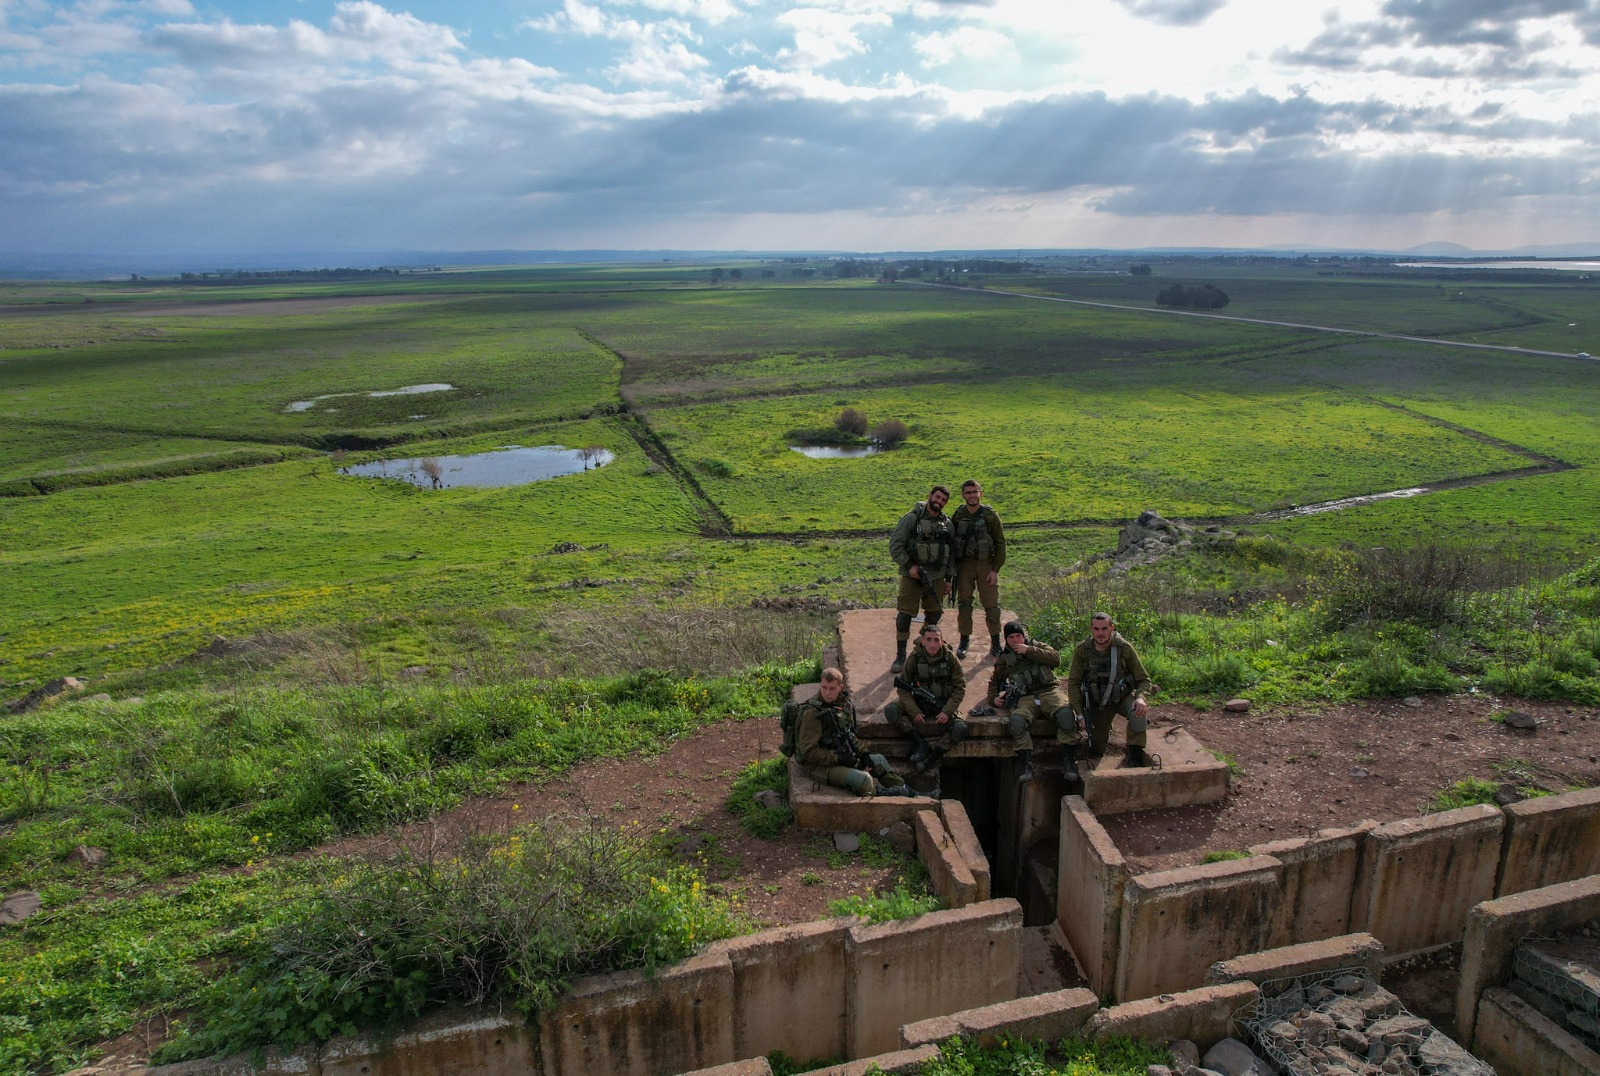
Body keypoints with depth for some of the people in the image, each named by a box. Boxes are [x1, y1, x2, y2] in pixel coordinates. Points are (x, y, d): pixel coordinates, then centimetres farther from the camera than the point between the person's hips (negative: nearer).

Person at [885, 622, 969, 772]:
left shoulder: (950, 658, -10)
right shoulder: (914, 658, -12)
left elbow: (960, 687, -5)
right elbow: (902, 688, -7)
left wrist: (947, 711, -16)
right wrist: (914, 711, -19)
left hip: (943, 705, 0)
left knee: (960, 729, -28)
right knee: (890, 710, -27)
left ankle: (931, 757, -16)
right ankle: (919, 742, -16)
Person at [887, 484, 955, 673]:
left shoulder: (947, 523, 7)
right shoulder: (912, 518, -8)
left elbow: (951, 553, 14)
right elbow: (894, 545, -10)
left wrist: (948, 578, 12)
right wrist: (909, 565, -15)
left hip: (936, 577, 5)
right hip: (912, 576, -5)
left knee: (934, 614, 12)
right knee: (904, 615, -6)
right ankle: (900, 656, 3)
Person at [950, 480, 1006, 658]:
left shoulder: (991, 515, -5)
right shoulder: (957, 516, 2)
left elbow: (1000, 543, -2)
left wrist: (996, 569, -8)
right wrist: (951, 568, 4)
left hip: (986, 564, -2)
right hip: (964, 565, 2)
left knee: (991, 604, 1)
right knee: (964, 604, 5)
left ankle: (995, 642, 15)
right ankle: (964, 640, 17)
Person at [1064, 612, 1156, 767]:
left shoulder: (1125, 648, -19)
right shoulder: (1081, 650, -16)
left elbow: (1143, 679, -11)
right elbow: (1074, 683, -9)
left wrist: (1141, 697, -33)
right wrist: (1078, 712, -18)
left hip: (1123, 697, -1)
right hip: (1097, 702, 2)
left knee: (1138, 712, -36)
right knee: (1097, 749, 5)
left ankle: (1135, 754, -13)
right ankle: (1104, 730, 41)